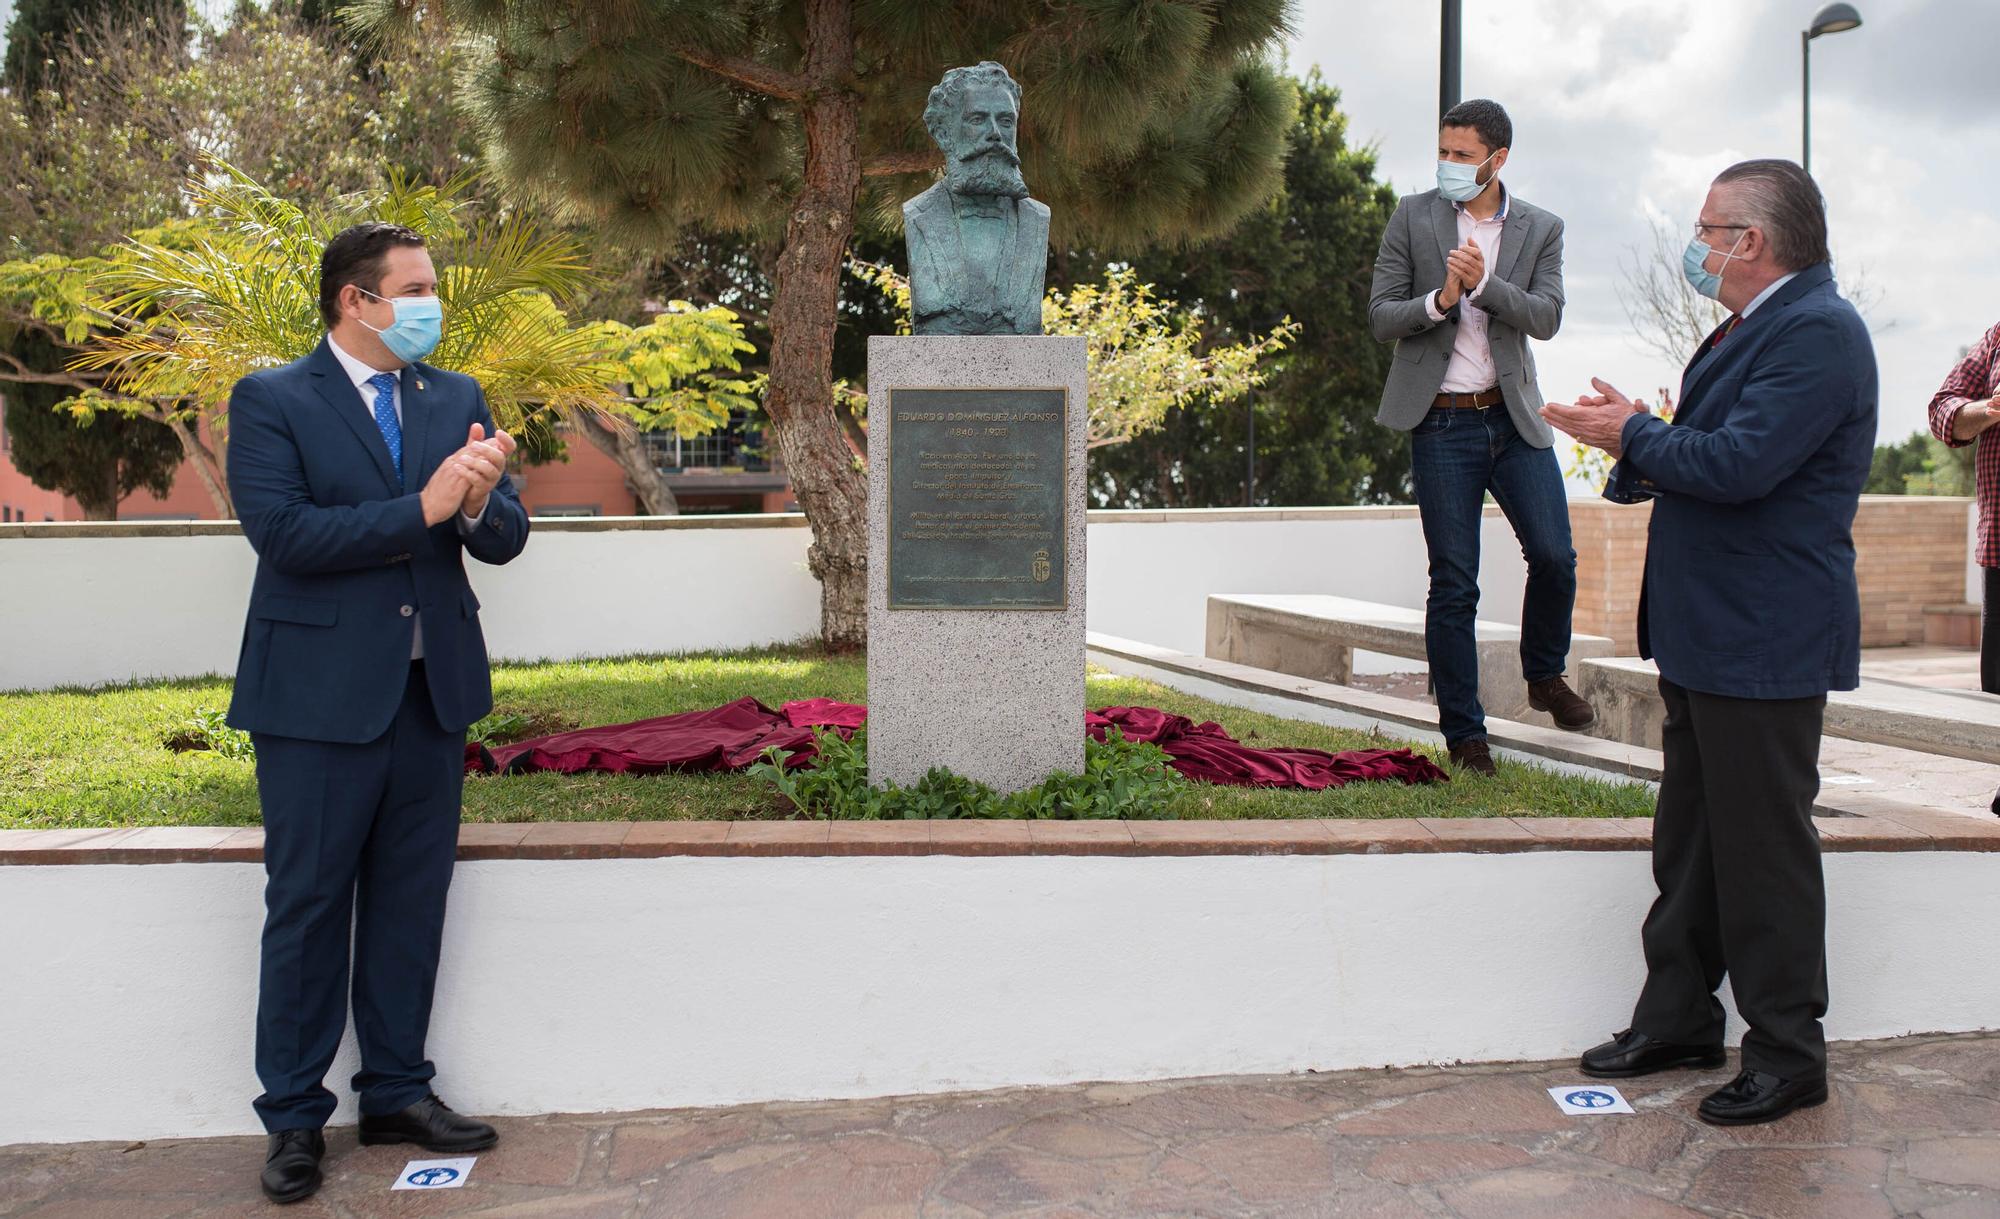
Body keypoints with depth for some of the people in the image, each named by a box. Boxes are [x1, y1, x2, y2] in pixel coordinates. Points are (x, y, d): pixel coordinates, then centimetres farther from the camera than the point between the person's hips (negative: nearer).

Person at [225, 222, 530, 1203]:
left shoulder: (457, 399, 9)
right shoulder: (270, 401, -4)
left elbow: (506, 539, 4)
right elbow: (282, 532, -18)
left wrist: (477, 503, -19)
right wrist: (421, 508, -22)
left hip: (432, 689, 5)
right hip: (320, 695, -4)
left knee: (411, 901, 12)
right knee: (308, 906, 5)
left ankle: (397, 1091, 27)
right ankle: (293, 1118, 18)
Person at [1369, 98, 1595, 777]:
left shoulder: (1541, 230, 7)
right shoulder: (1414, 218, 3)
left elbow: (1546, 318, -6)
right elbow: (1380, 318, -1)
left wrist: (1484, 284, -21)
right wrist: (1440, 299, -19)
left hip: (1515, 418, 2)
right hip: (1441, 422, -2)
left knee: (1554, 556, -6)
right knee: (1453, 585, 0)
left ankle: (1545, 676, 23)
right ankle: (1464, 734, 10)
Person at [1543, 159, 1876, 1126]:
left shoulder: (1818, 331, -16)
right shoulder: (1751, 328, 17)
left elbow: (1740, 464, -26)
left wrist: (1636, 437, -11)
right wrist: (1639, 451, -2)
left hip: (1764, 641, -10)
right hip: (1706, 633, 10)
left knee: (1763, 848, -1)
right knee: (1689, 840, 17)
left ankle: (1787, 1056, 12)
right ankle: (1677, 1020, 29)